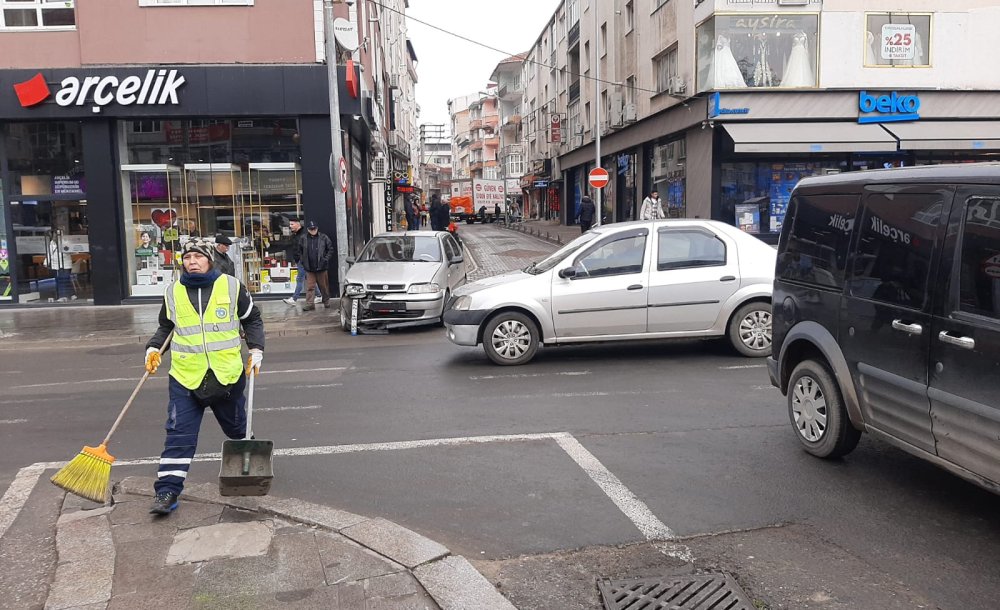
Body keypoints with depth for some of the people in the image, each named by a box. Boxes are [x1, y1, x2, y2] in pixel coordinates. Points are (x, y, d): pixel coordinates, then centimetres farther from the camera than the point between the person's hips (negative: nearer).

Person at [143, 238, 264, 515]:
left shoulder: (231, 287, -3)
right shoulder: (173, 292, 3)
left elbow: (253, 319, 7)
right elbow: (165, 326, 18)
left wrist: (256, 350, -3)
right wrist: (153, 349, 2)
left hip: (227, 375, 0)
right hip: (185, 378, 1)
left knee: (238, 428, 18)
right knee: (178, 435, -5)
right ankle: (167, 491, 0)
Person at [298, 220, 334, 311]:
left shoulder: (323, 237, -3)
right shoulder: (303, 239, 3)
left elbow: (330, 249, 2)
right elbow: (300, 251, 17)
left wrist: (326, 259, -6)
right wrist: (303, 261, 7)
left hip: (321, 267, -1)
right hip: (309, 268, 1)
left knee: (323, 286, 10)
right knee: (310, 287, -1)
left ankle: (326, 301, 26)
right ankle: (310, 304, 0)